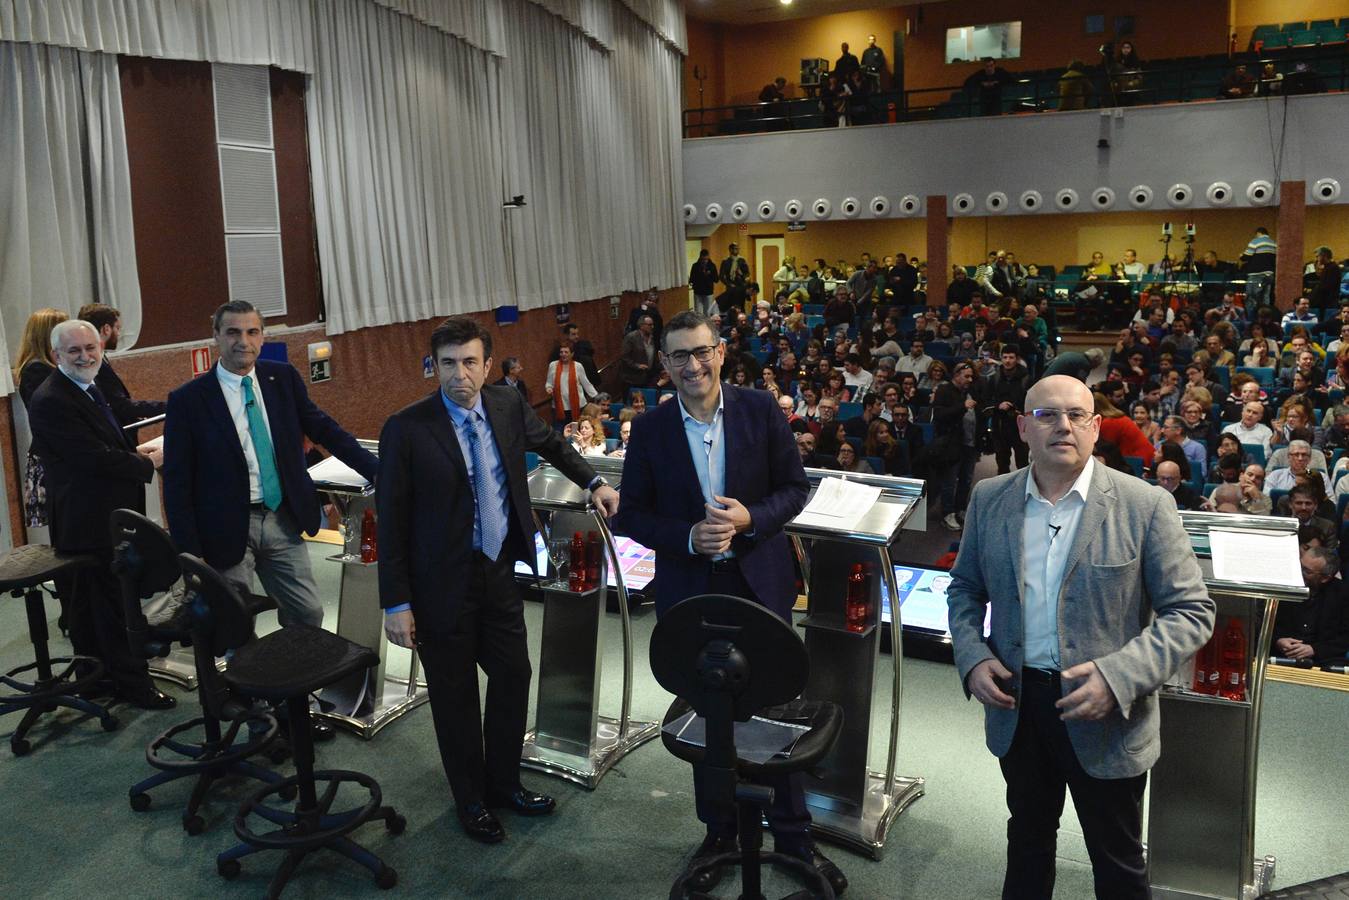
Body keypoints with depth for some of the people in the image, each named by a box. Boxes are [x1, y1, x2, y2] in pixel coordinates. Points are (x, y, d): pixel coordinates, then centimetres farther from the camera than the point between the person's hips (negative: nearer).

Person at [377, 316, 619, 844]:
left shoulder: (508, 406, -2)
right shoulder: (407, 430, -16)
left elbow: (551, 444, 21)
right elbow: (391, 522, -12)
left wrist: (593, 483, 14)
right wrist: (396, 603, -13)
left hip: (500, 570, 5)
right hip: (444, 583, -5)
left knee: (513, 677, 14)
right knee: (456, 695, 10)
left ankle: (503, 782, 37)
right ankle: (471, 801, 32)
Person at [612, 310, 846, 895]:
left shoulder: (761, 411, -6)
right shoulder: (650, 430, -5)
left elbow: (795, 486, -1)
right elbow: (632, 515, -2)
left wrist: (751, 518, -19)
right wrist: (687, 536, -18)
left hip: (761, 583, 0)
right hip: (689, 590, 1)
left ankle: (792, 833, 30)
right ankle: (718, 831, 35)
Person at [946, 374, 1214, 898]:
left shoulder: (1146, 506, -12)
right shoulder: (989, 500, -1)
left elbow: (1191, 611, -11)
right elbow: (965, 589, 10)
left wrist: (1120, 677, -24)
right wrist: (972, 657, -8)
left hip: (1107, 719, -3)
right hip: (1015, 706, 3)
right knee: (1027, 838, 24)